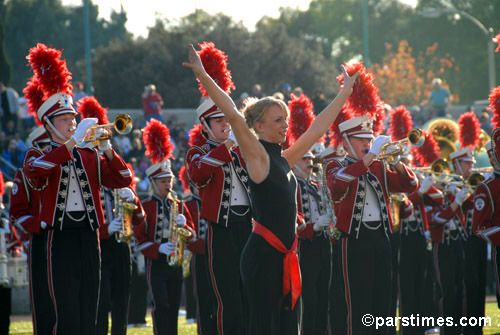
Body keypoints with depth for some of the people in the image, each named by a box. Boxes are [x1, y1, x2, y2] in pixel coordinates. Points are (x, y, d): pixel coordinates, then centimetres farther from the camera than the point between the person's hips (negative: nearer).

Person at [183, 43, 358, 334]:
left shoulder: (285, 159, 15)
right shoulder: (257, 156, -6)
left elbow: (318, 128, 25)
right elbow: (233, 115, -19)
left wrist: (345, 93, 31)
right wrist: (203, 76, -26)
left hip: (286, 254, 8)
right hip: (263, 254, -8)